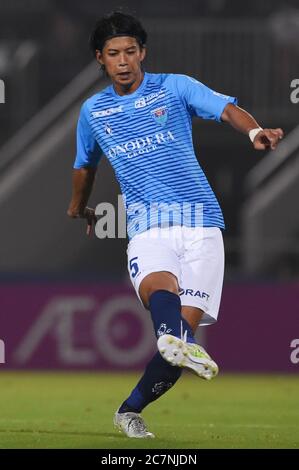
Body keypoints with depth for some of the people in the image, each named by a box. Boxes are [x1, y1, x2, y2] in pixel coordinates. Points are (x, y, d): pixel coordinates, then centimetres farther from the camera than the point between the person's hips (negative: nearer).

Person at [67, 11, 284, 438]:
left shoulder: (175, 87, 6)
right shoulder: (93, 111, 15)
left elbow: (227, 109, -10)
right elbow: (85, 164, 35)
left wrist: (254, 131, -32)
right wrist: (79, 206, 51)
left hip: (201, 222, -1)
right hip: (148, 227, 1)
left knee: (185, 328, -9)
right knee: (159, 289, -33)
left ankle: (131, 410, 9)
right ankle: (176, 340, -66)